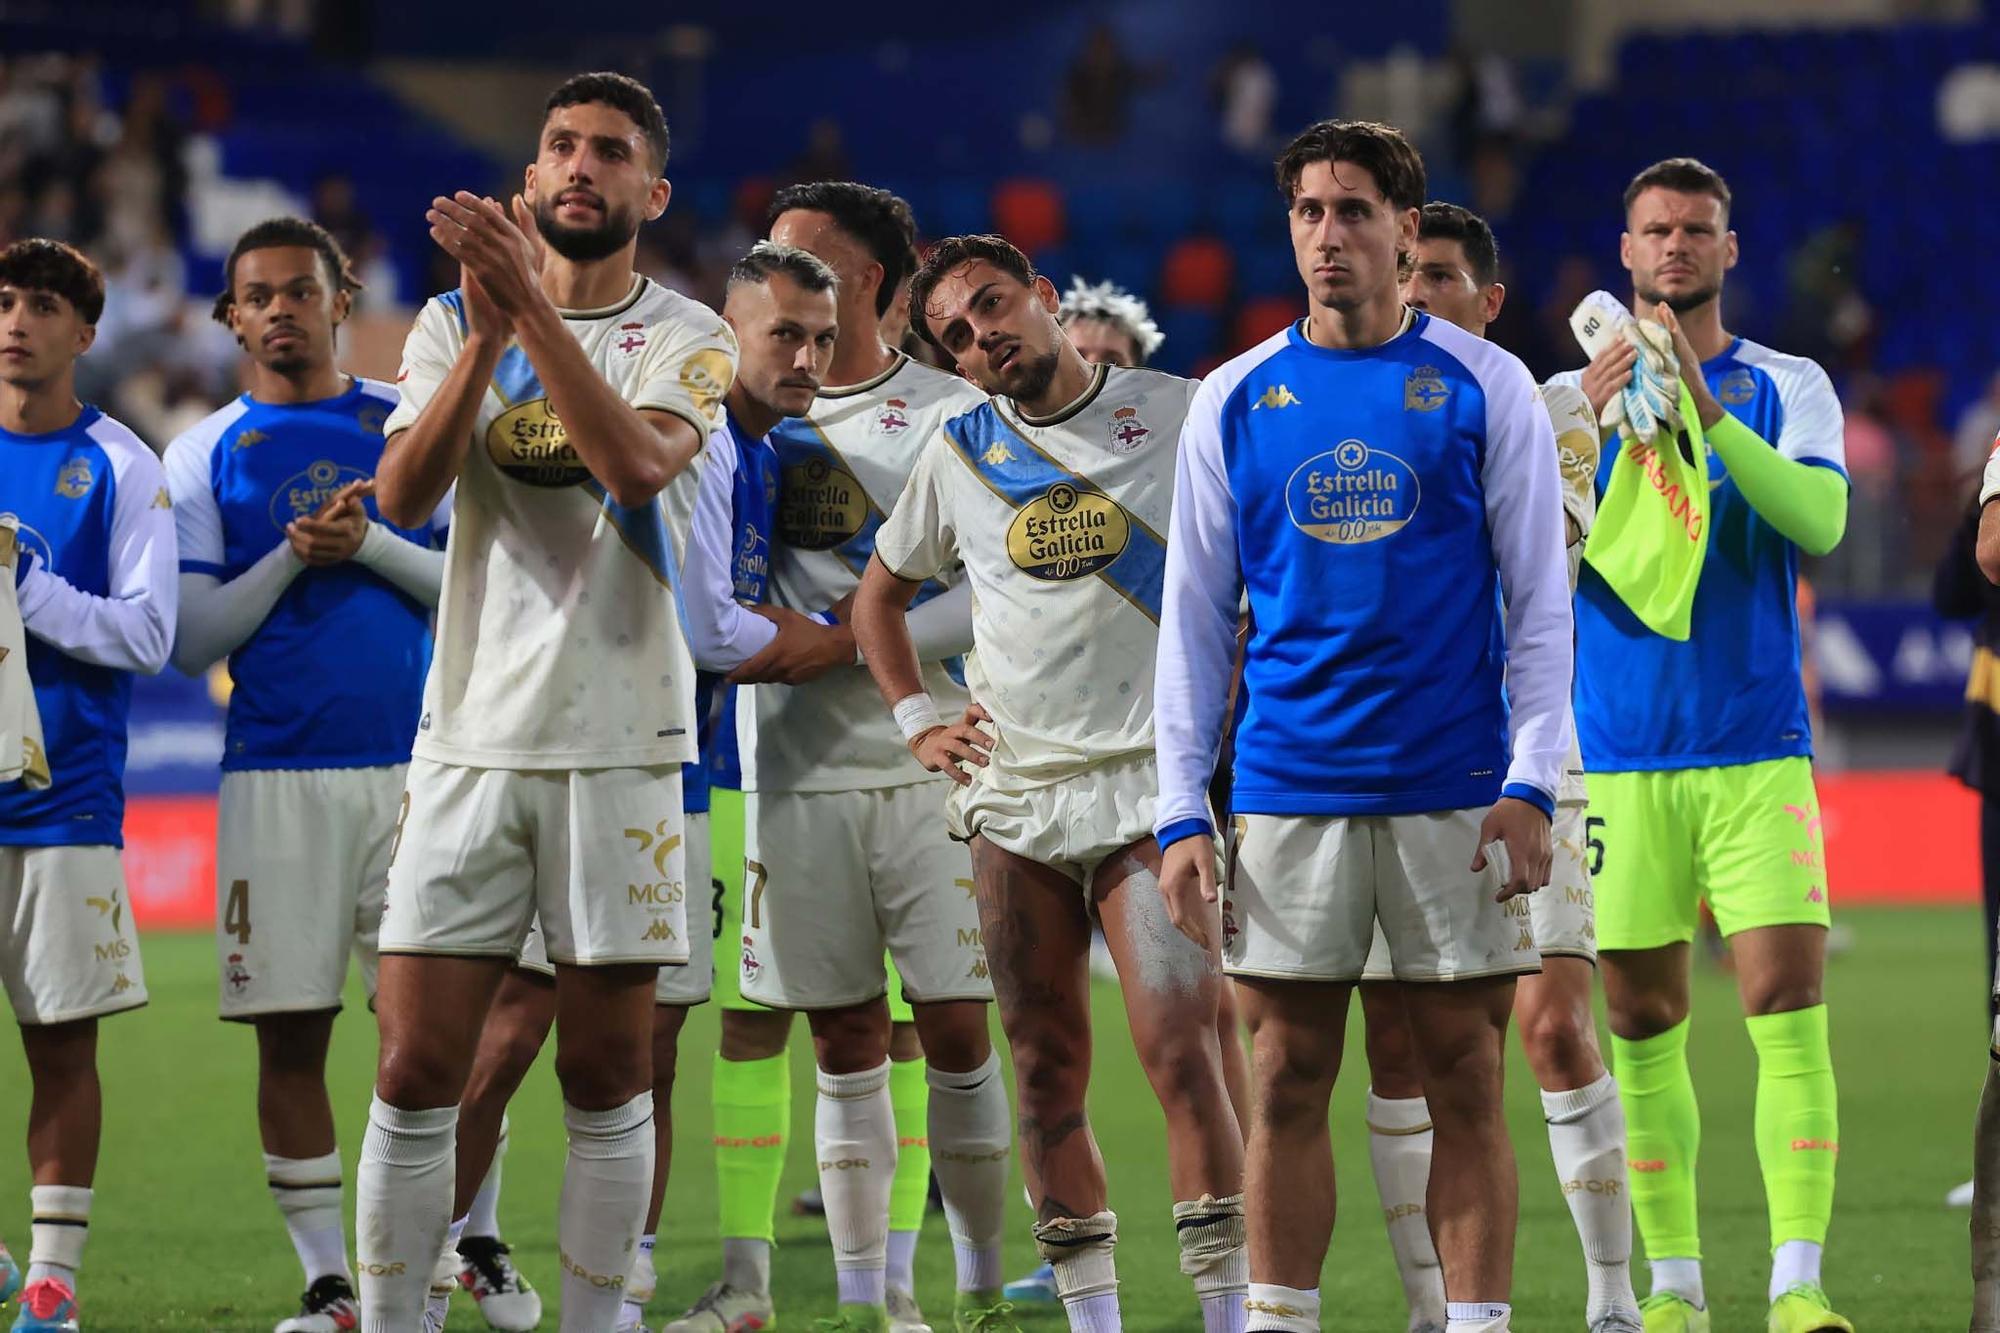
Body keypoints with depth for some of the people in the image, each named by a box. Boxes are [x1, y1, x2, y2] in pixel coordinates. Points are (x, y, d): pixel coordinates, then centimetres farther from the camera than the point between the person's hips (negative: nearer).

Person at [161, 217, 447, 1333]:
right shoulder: (207, 455, 8)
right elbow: (192, 639, 3)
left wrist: (371, 545, -10)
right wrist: (290, 557, -10)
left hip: (414, 766, 0)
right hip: (277, 774, 0)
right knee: (291, 1032, -1)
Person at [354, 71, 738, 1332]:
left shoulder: (686, 338, 1)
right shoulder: (453, 322, 9)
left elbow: (636, 464, -20)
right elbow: (401, 494, -7)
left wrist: (534, 305, -26)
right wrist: (488, 333, -19)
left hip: (621, 742, -2)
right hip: (472, 737, 2)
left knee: (609, 1073, 3)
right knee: (416, 1070, -3)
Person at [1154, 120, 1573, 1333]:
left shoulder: (1484, 387, 2)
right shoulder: (1235, 402, 8)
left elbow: (1540, 601, 1)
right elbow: (1195, 619, 10)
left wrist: (1530, 786, -9)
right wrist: (1181, 810, 2)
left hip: (1456, 797, -2)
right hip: (1289, 795, 2)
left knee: (1466, 1083, 0)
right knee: (1288, 1084, 2)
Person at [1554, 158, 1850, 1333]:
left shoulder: (1786, 388, 6)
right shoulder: (1571, 394, 9)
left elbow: (1819, 521, -12)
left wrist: (1705, 408, -23)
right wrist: (1585, 425, -19)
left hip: (1758, 750, -1)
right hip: (1620, 756, 1)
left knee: (1790, 1005, -11)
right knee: (1645, 1027, 2)